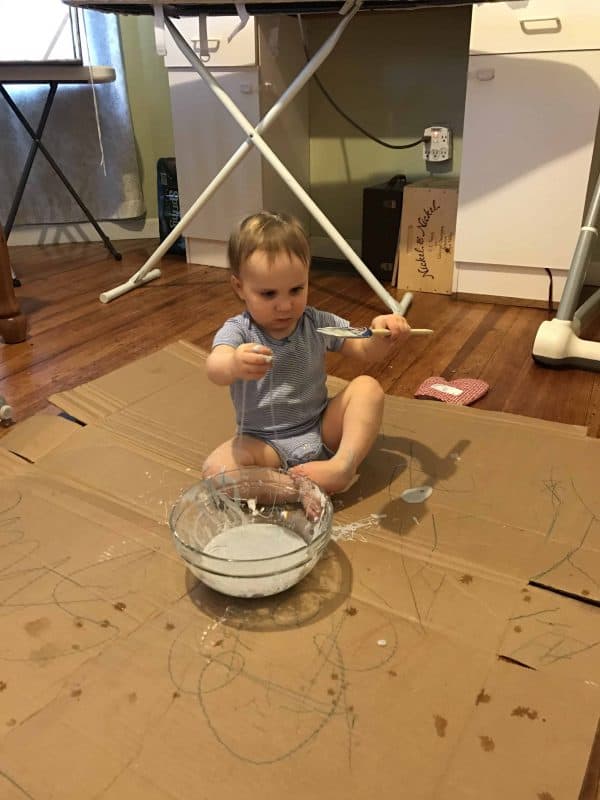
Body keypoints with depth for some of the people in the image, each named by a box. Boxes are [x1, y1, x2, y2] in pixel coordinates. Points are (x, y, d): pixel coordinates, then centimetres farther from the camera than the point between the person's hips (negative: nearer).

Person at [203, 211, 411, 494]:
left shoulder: (318, 323, -1)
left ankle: (344, 463, -28)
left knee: (367, 388, -15)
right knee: (216, 469, -29)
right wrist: (233, 365, -61)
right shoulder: (238, 331, -13)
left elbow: (364, 352, 8)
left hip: (323, 429, 3)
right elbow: (214, 368, -34)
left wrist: (381, 335, -18)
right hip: (264, 442, -3)